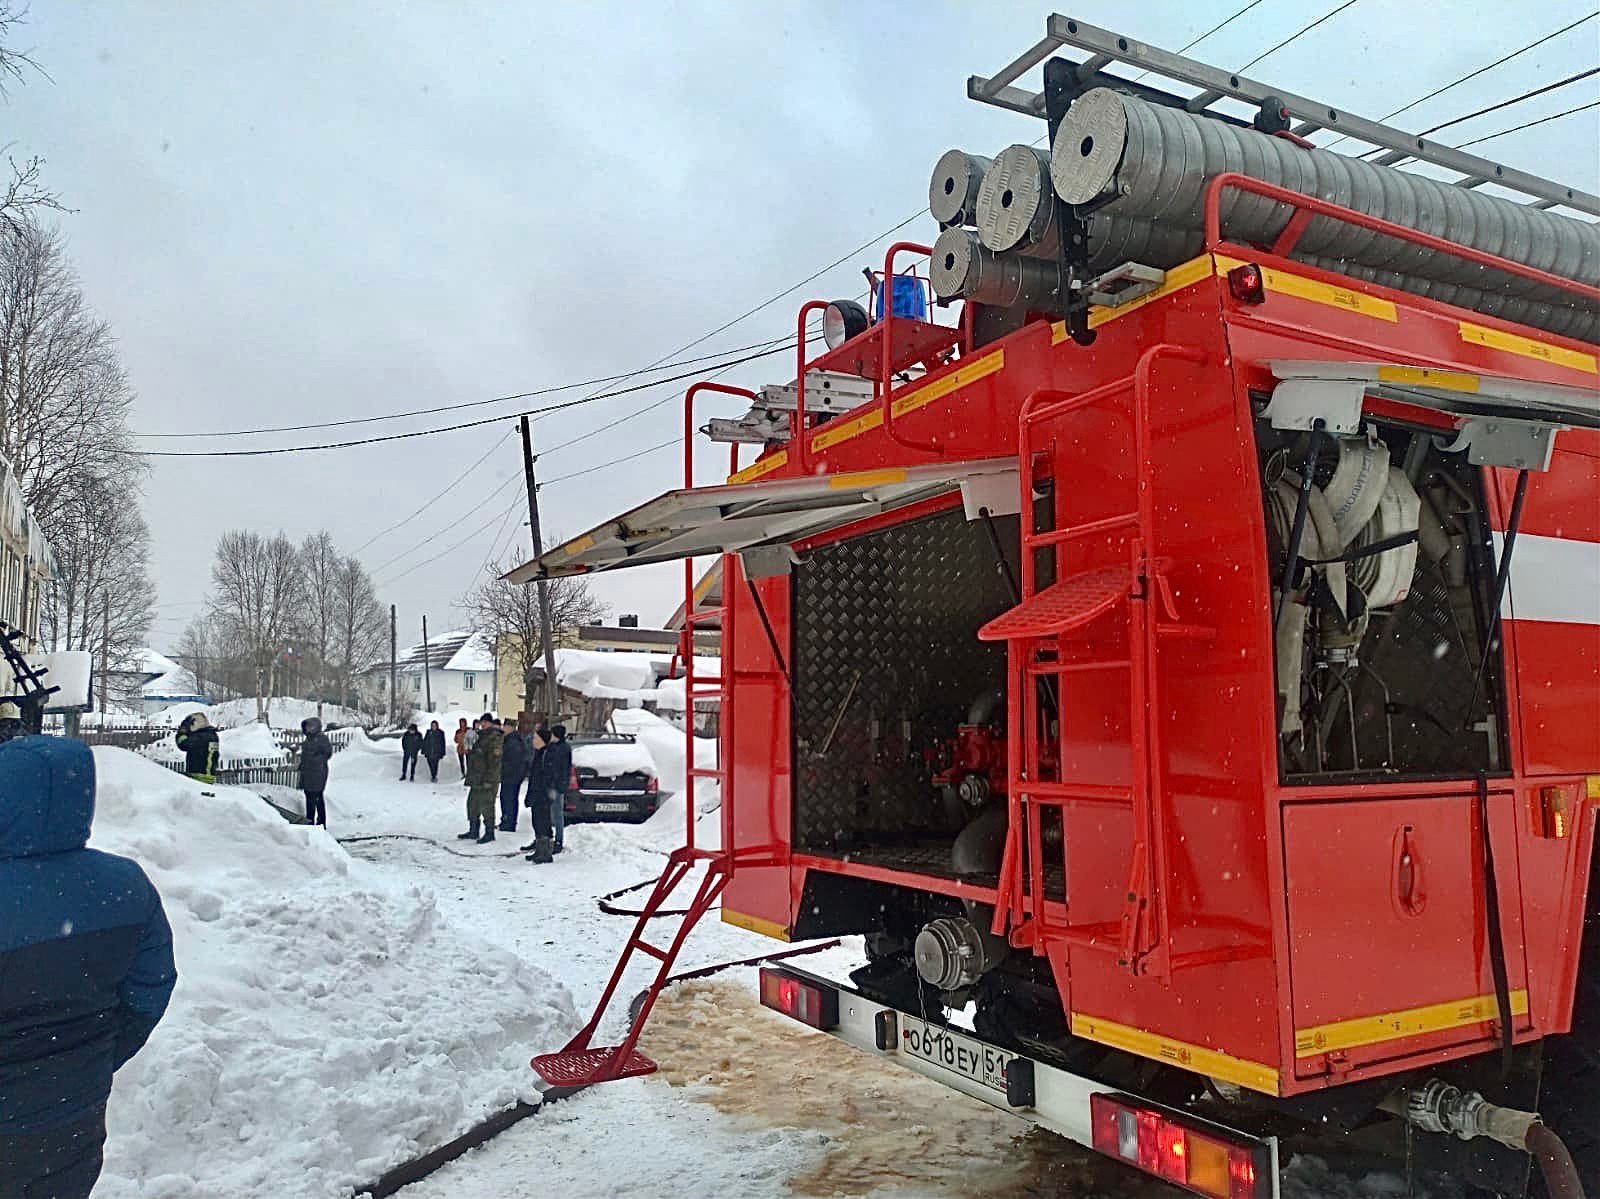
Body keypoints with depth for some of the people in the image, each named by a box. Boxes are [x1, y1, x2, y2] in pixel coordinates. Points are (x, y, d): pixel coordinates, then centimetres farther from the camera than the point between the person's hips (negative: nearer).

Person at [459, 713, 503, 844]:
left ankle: (489, 833, 6)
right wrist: (470, 777, 21)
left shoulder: (494, 738, -15)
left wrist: (488, 780, -23)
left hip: (487, 781, -10)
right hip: (476, 779, 10)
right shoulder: (481, 736, 15)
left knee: (486, 806, -4)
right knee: (472, 804, 15)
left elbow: (494, 761, -21)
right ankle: (473, 831, 25)